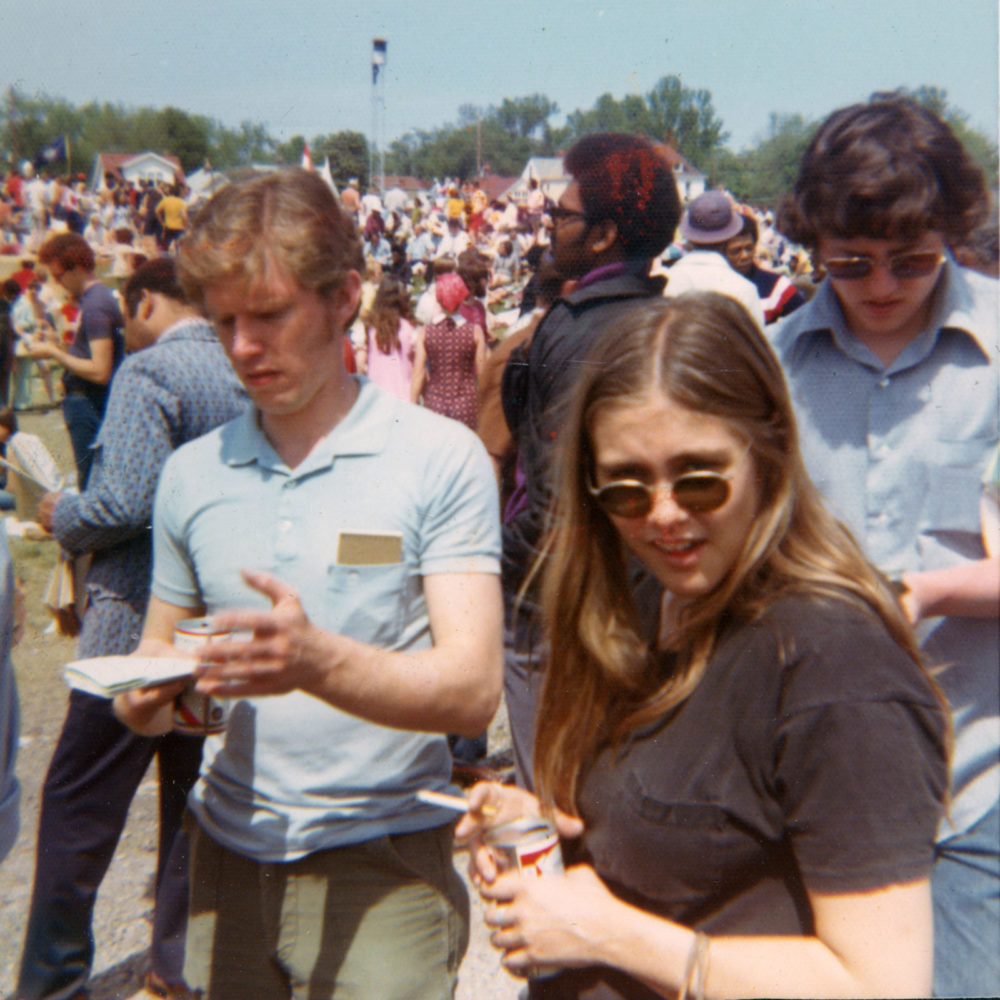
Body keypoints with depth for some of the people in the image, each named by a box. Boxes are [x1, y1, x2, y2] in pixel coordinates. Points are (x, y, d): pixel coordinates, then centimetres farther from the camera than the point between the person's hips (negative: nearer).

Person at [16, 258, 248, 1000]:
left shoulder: (148, 371, -14)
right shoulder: (243, 375, 7)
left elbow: (124, 502, -24)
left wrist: (61, 517, -4)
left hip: (138, 627, -7)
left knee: (79, 806, 8)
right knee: (190, 799, 17)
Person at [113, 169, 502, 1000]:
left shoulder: (440, 457, -10)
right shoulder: (192, 473, 4)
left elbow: (473, 689, -16)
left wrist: (318, 662, -33)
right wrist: (148, 697, -11)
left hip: (383, 864, -3)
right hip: (226, 856, 4)